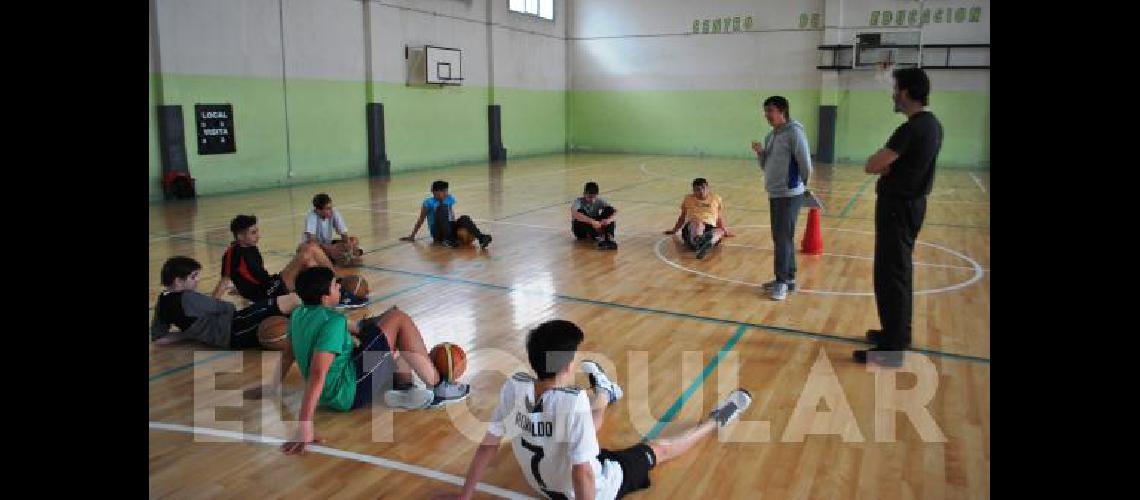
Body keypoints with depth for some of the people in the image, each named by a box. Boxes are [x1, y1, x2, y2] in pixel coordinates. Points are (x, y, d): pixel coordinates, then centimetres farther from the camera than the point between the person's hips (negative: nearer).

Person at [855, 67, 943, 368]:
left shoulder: (912, 129, -23)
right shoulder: (932, 124, 9)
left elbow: (871, 166, -24)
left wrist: (884, 165, -4)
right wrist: (889, 171, -1)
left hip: (898, 207, -10)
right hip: (910, 202, 10)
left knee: (891, 275, -4)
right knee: (899, 271, 18)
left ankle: (892, 349, 2)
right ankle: (897, 333, 31)